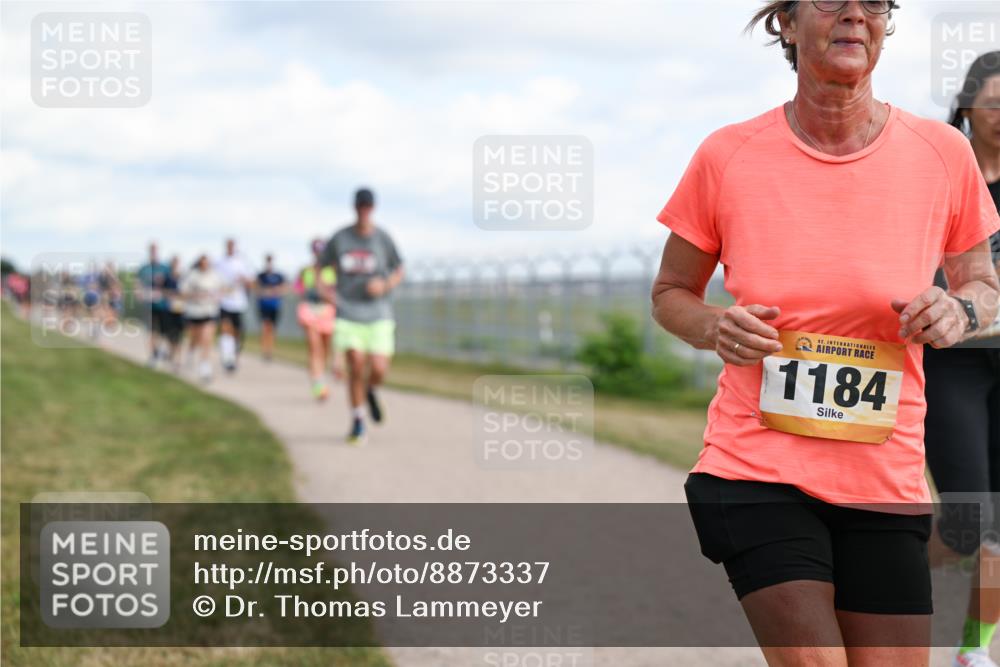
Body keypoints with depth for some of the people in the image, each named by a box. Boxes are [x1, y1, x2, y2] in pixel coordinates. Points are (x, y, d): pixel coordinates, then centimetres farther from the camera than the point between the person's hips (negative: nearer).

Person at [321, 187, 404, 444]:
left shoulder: (383, 238, -1)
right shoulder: (339, 238, 1)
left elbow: (399, 271, 9)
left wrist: (385, 285, -11)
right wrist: (325, 291, -6)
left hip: (378, 314, 0)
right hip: (348, 314, 0)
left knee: (378, 372, -9)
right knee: (356, 368, -10)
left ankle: (370, 391, 28)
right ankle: (357, 422, 8)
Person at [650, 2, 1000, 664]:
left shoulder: (942, 152, 0)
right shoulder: (727, 155, -2)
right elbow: (671, 293, 10)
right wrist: (713, 327, -12)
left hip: (887, 481, 2)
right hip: (757, 470, -2)